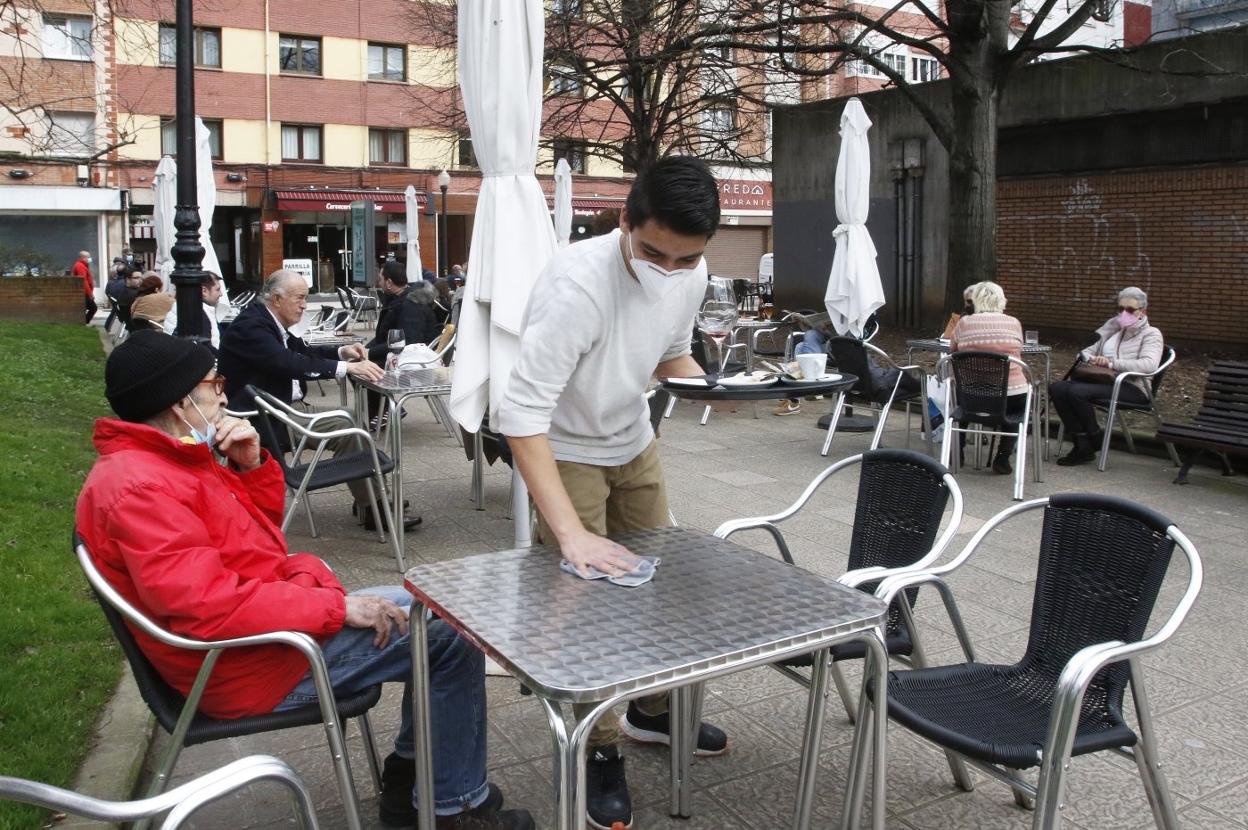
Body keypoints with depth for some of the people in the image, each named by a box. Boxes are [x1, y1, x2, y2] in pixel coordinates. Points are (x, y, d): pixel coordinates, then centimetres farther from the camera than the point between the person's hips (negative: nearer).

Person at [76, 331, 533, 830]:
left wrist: (252, 465, -3)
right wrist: (337, 607, -26)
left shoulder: (164, 458, 9)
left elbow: (260, 526, 17)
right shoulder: (138, 486, -24)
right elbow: (207, 605, -32)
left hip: (275, 611, 11)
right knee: (454, 638, -10)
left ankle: (407, 779, 21)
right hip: (260, 664, -11)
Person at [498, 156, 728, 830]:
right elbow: (521, 416, -38)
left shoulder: (691, 276, -13)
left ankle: (651, 710, 38)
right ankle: (600, 751, 17)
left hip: (634, 443, 7)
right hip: (564, 452, -6)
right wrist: (571, 533, -43)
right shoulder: (575, 286, -35)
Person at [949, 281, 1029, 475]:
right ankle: (1003, 457, 20)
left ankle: (957, 452, 37)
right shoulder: (1014, 323, 2)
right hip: (1012, 398, 0)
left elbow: (952, 350, 15)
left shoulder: (964, 323, -1)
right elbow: (1017, 354, 16)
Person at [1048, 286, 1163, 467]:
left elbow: (1149, 364, -16)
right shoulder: (1113, 329, 24)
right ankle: (1082, 445, -17)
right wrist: (1090, 358, -1)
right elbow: (1088, 351, 26)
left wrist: (1112, 363, -24)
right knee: (1057, 388, -19)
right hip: (1105, 381, 7)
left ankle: (1095, 440, -9)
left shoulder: (1151, 334, 3)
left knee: (1077, 391, -31)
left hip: (1133, 388, -7)